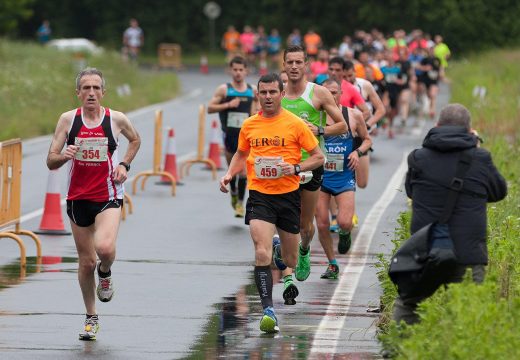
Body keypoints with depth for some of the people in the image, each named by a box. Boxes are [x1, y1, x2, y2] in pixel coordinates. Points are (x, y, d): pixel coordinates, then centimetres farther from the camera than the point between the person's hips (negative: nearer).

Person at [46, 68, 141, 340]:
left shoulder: (117, 119, -3)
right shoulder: (68, 120, -2)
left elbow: (135, 140, 19)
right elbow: (50, 162, -2)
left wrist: (124, 165, 2)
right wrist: (64, 156, -24)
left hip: (108, 197, -2)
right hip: (78, 198, 2)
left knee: (105, 248, -27)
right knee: (86, 262, 8)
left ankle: (105, 274, 10)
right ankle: (91, 317, 26)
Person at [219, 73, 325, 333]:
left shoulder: (295, 124, -3)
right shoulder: (249, 126, 5)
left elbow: (318, 157, 1)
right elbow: (241, 154, 22)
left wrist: (296, 168, -16)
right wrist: (229, 175, 4)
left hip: (288, 195, 0)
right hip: (260, 196, 0)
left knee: (290, 259, 12)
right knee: (262, 254, -19)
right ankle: (268, 309, -22)